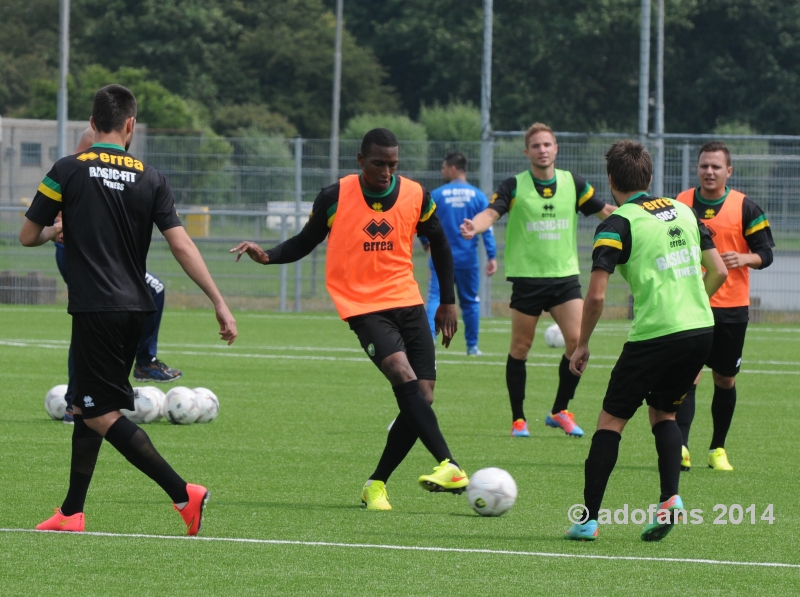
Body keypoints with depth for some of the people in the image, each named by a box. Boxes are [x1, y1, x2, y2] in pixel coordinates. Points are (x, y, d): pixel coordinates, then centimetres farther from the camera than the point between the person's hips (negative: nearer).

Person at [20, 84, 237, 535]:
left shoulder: (68, 171, -4)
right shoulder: (151, 180, 3)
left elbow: (28, 236, 4)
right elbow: (182, 245, -3)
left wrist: (55, 231, 27)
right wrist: (219, 302, -2)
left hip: (95, 308, -5)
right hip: (136, 308, 5)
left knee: (102, 414, -6)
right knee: (86, 406, 17)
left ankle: (183, 494, -16)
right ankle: (72, 512, 19)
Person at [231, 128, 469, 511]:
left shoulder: (416, 197, 2)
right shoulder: (334, 198, -5)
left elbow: (439, 244, 17)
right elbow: (305, 242, 7)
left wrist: (448, 302, 17)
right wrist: (267, 256, -11)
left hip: (408, 303, 4)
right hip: (363, 306, -4)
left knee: (421, 397, -5)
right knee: (404, 376, -27)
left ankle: (376, 484, 10)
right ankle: (449, 466, -35)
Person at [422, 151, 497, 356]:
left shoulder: (436, 195, -4)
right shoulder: (477, 196, -1)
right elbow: (487, 229, -5)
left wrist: (426, 242, 23)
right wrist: (492, 256, -3)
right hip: (467, 260, 1)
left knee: (435, 298, -3)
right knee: (470, 302, 13)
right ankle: (472, 346, 19)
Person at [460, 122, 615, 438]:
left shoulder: (572, 183, 6)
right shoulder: (514, 186, -4)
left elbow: (604, 210, 12)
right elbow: (491, 213, -17)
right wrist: (474, 226, -39)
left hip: (565, 274, 2)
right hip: (527, 277, -2)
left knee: (577, 340, -10)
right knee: (520, 348, 3)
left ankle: (560, 411, 7)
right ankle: (518, 419, 15)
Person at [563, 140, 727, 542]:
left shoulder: (618, 224, -6)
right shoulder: (683, 211, 12)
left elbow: (596, 295, -12)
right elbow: (718, 271, 15)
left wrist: (582, 345, 1)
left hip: (654, 335, -6)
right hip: (701, 329, 6)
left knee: (611, 420, 6)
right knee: (663, 412, 23)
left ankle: (588, 519, 2)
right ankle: (670, 498, 3)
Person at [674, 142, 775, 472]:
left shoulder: (745, 207, -1)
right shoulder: (681, 203, 4)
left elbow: (766, 253, 0)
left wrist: (744, 259, -20)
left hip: (731, 308, 0)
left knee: (725, 380, 9)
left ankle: (717, 449, 23)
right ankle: (680, 447, -19)